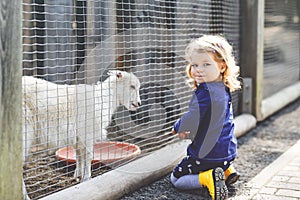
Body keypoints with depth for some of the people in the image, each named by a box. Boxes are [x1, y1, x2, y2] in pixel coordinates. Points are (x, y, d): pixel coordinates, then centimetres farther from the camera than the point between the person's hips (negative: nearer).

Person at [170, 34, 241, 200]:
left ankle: (208, 178, -15)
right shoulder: (224, 89, 6)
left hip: (207, 154, -9)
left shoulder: (204, 92, -24)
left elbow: (191, 120, -21)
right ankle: (227, 170, 15)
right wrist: (188, 131, 17)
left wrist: (177, 127, 0)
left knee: (176, 179, 4)